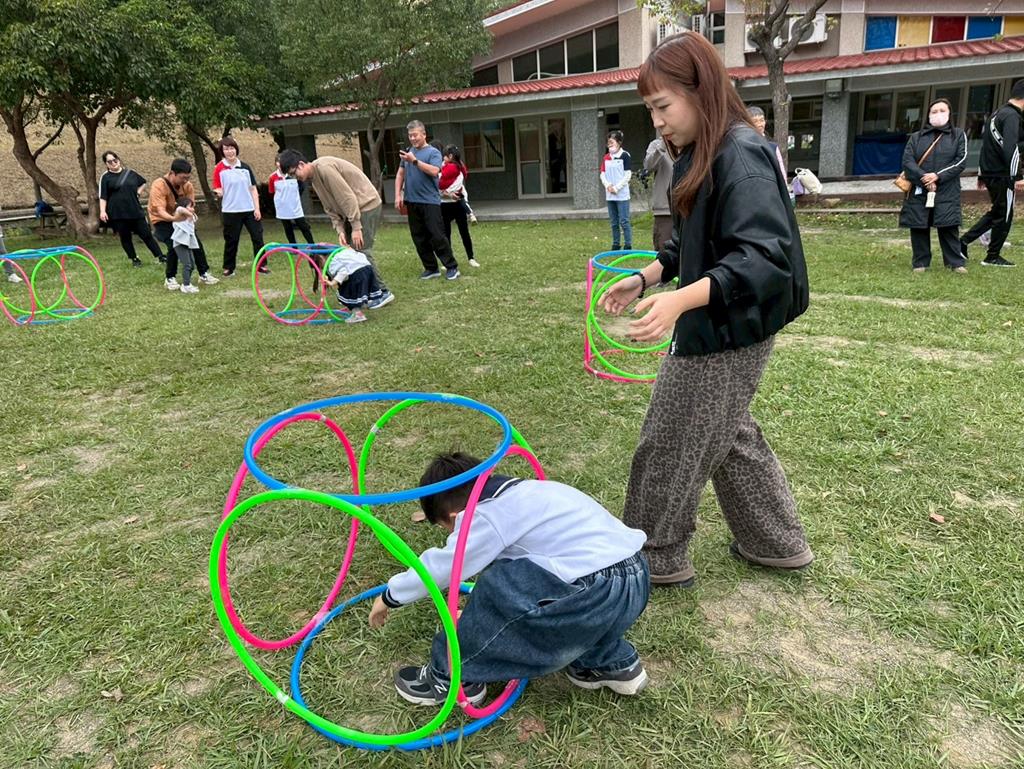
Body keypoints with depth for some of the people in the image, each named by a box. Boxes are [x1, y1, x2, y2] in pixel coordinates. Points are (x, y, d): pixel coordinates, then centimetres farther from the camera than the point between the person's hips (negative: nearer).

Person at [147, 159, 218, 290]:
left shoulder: (187, 185, -10)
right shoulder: (159, 186, -26)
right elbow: (160, 210, -35)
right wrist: (173, 218, -54)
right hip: (162, 221, -5)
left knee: (196, 242, -6)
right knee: (174, 245, -23)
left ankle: (204, 273, 9)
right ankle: (170, 278, -7)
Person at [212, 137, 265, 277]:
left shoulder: (245, 167, 6)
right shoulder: (219, 169, -2)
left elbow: (253, 189, 7)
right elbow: (217, 189, 0)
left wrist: (257, 208, 0)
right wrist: (218, 192, -24)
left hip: (250, 210, 2)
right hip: (230, 211, -2)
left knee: (257, 237, 1)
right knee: (231, 241, 3)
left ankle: (261, 265, 12)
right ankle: (229, 268, 15)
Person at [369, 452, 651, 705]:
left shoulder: (489, 515, -5)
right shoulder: (520, 493, 22)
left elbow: (440, 566, 1)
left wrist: (390, 596, 18)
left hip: (596, 595, -10)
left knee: (497, 588, -4)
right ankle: (613, 663, 31)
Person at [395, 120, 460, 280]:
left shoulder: (433, 152, -4)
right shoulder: (408, 152, 11)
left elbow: (434, 171, -20)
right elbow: (400, 174, 15)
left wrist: (415, 161, -23)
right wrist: (398, 195, 6)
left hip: (430, 201, -5)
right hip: (411, 202, 6)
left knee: (437, 236, -7)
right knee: (419, 238, 7)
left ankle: (451, 267, 3)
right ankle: (431, 268, 16)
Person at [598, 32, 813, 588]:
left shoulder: (740, 155, -21)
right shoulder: (702, 155, 9)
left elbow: (761, 256, -31)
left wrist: (681, 299, -42)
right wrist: (645, 278, 10)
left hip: (730, 332, -10)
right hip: (716, 328, 10)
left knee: (672, 443, 4)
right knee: (728, 435, 22)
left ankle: (657, 558, 24)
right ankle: (776, 543, 37)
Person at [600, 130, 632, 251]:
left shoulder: (624, 156, -5)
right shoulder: (606, 158, 10)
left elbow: (628, 175, -8)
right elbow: (602, 174, 10)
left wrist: (617, 187, -13)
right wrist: (608, 185, -8)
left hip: (622, 194, -5)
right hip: (609, 195, 5)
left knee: (624, 221, -6)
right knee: (614, 222, 11)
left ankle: (628, 245, 0)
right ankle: (615, 244, 18)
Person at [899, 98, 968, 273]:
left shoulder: (958, 135, 10)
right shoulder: (916, 137, 12)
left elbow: (961, 160, -1)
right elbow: (907, 161, -1)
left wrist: (938, 176, -15)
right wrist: (923, 178, -15)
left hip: (947, 192, -1)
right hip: (919, 191, 1)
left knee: (949, 227, -3)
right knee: (919, 227, 3)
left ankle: (955, 262, 4)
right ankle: (920, 262, 13)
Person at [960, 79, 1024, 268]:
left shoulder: (998, 113, 15)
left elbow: (987, 143, 21)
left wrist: (981, 173, 25)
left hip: (989, 172, 9)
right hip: (1002, 175, -9)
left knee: (996, 212, 19)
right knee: (1004, 216, 3)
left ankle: (963, 241, 13)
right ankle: (993, 257, 12)